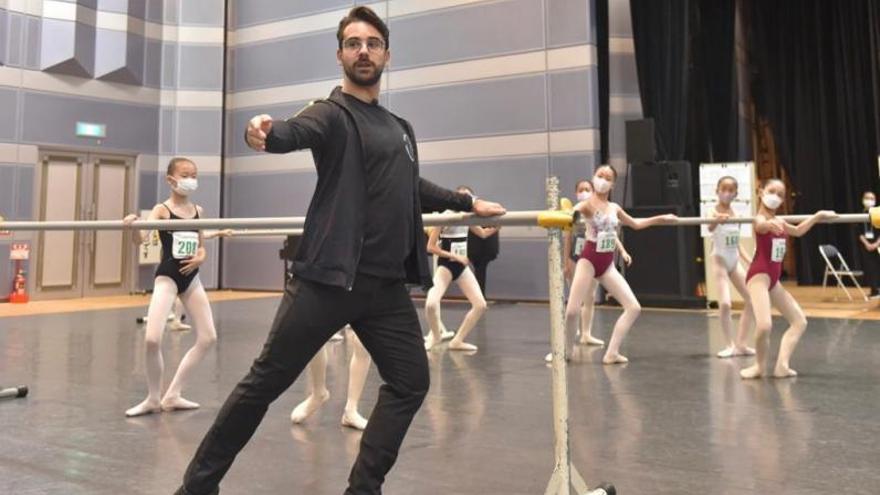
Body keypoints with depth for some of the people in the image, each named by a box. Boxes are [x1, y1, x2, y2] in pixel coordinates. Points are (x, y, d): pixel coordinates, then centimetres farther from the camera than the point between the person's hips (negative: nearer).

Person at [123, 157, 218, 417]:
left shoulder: (198, 210, 9)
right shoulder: (162, 209, -6)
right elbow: (140, 239, -22)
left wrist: (200, 257, -6)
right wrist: (132, 225, -43)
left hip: (191, 278, 6)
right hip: (167, 277, -6)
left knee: (208, 338, 4)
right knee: (152, 339, -18)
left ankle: (172, 395, 15)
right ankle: (153, 399, 6)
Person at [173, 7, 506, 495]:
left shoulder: (400, 129, 19)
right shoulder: (332, 114, -2)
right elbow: (296, 131, -25)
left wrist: (466, 203, 40)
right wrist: (266, 131, -48)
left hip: (388, 285, 7)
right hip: (328, 278, -6)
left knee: (410, 383, 6)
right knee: (266, 382, 0)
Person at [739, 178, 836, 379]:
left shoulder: (778, 221, 15)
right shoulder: (760, 220, -13)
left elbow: (797, 231, 36)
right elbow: (761, 225, -41)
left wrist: (818, 216, 36)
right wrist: (770, 223, -65)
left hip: (774, 279, 10)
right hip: (759, 275, -10)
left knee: (799, 322, 13)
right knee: (764, 325, -25)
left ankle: (782, 365, 8)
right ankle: (760, 366, -1)